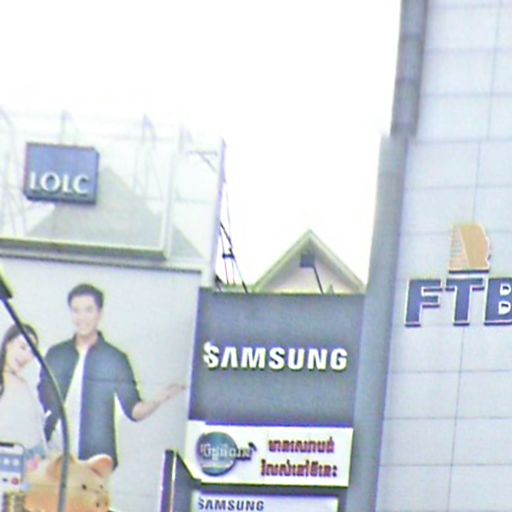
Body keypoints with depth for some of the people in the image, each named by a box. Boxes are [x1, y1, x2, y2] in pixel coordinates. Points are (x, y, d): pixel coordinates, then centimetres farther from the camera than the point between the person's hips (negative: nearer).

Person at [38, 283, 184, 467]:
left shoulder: (115, 359, 4)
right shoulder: (56, 355, 11)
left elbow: (133, 409, 3)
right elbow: (40, 403, 16)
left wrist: (157, 401, -16)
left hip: (95, 459, -2)